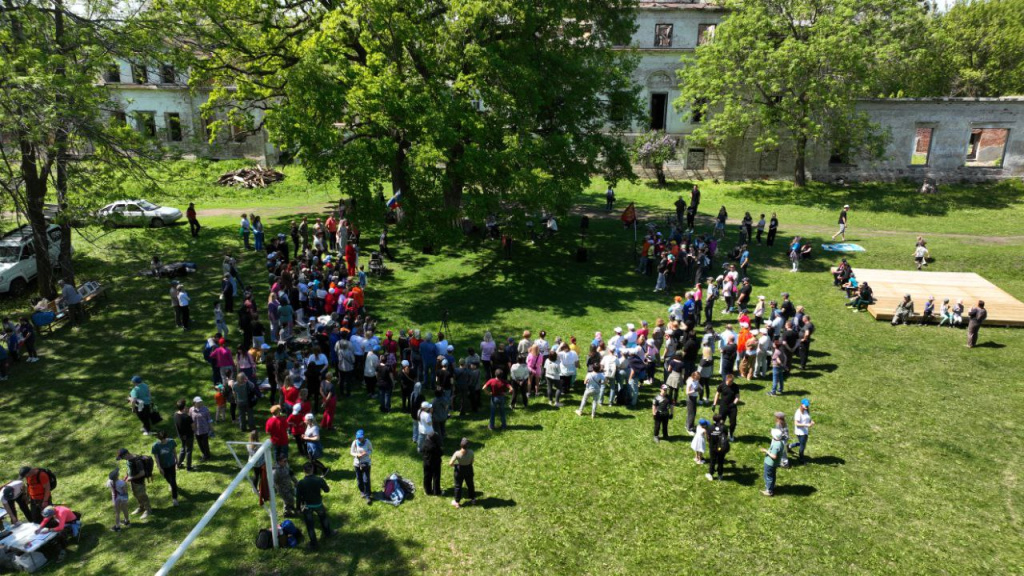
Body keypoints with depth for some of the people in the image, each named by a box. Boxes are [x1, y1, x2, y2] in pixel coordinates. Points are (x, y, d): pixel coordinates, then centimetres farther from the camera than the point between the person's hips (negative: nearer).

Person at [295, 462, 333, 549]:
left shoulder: (300, 483, -24)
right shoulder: (319, 480, -22)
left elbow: (298, 497, -14)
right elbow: (327, 490, -6)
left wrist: (298, 507, 2)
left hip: (307, 507, -1)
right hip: (318, 504, 1)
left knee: (310, 525, 14)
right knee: (323, 517, 30)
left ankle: (313, 544, 24)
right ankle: (327, 533, 48)